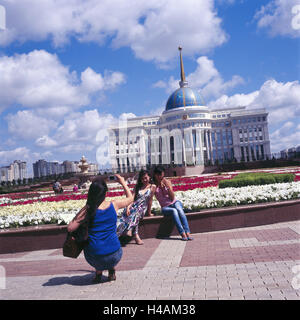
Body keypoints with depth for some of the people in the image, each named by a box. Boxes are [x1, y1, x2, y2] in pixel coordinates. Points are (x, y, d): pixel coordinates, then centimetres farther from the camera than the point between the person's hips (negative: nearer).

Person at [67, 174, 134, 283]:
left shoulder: (87, 209, -9)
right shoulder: (114, 205, -5)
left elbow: (70, 228, -9)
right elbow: (130, 198, 15)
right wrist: (123, 182, 26)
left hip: (94, 258, 0)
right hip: (114, 257, 1)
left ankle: (98, 272, 24)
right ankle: (111, 272, 27)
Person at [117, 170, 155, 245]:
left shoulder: (152, 187, 5)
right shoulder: (138, 186, 16)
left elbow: (150, 200, 4)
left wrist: (149, 212, 6)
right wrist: (128, 207, -9)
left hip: (142, 208, -3)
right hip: (134, 206, 3)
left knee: (135, 214, -33)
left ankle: (135, 235, -36)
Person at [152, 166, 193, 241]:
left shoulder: (167, 182, 2)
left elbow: (172, 197, -3)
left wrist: (168, 187, -15)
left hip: (175, 202, 1)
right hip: (165, 207, -1)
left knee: (179, 209, -33)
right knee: (174, 211, -35)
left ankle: (188, 232, -43)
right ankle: (182, 234, -43)